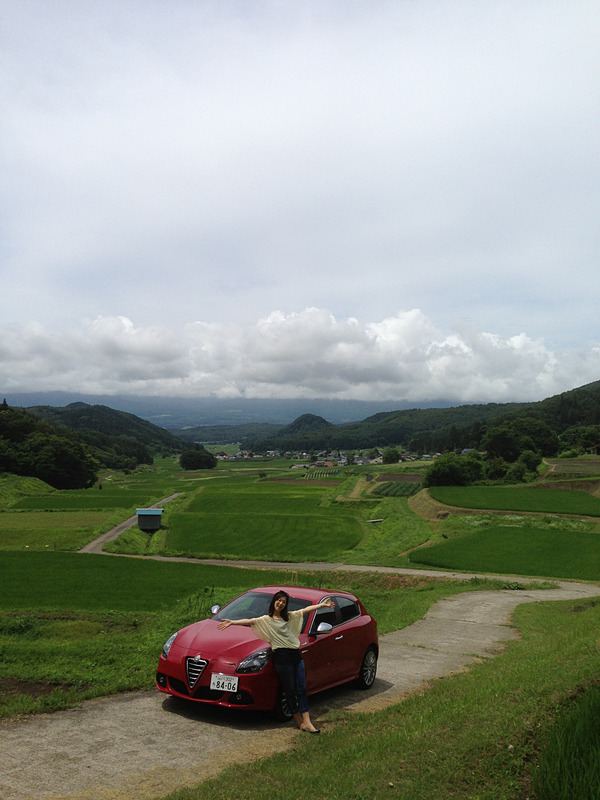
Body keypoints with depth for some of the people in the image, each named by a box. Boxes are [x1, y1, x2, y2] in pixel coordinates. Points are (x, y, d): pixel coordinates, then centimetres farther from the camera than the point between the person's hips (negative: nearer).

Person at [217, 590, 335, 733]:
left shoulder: (290, 616, 15)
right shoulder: (266, 620, 3)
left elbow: (307, 609, 13)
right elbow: (249, 621, -7)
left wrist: (322, 605, 6)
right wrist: (232, 622, -18)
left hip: (297, 656, 5)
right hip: (282, 658, -5)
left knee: (301, 689, 2)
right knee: (290, 691, 1)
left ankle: (307, 722, 1)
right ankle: (299, 722, 11)